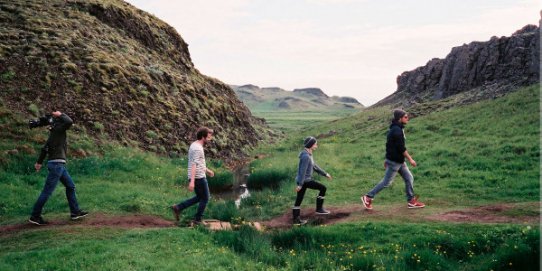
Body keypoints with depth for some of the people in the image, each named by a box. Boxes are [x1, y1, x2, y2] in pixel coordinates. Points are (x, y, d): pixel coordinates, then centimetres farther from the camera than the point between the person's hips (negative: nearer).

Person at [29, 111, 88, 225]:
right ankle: (35, 216, 3)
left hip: (59, 165, 10)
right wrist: (60, 115, -10)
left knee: (71, 186, 14)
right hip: (57, 164, -10)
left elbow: (45, 148, 22)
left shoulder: (55, 131, 17)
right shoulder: (58, 129, -10)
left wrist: (39, 162, 28)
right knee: (47, 191, -5)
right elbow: (69, 122, -29)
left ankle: (75, 212, 18)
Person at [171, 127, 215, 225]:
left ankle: (178, 208, 16)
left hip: (195, 177, 9)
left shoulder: (194, 145, 13)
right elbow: (194, 165, -26)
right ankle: (197, 220, 15)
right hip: (199, 177, -9)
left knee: (199, 197, 21)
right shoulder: (197, 148, -18)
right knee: (205, 198, 6)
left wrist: (207, 170, 33)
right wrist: (192, 181, -31)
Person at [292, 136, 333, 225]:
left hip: (303, 180, 10)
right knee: (323, 188, -1)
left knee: (298, 200, 10)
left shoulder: (308, 155, 12)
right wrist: (300, 184, -23)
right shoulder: (306, 156, -19)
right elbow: (303, 171, -22)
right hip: (305, 181, -10)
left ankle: (296, 220, 16)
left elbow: (314, 166, 22)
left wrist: (325, 174, 26)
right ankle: (319, 209, 8)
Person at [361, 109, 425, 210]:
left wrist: (387, 158, 21)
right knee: (386, 182, -2)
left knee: (409, 178, 11)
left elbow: (390, 145, 17)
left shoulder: (396, 129, 12)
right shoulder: (397, 130, -20)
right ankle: (368, 197, 7)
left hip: (399, 161, 10)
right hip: (394, 161, -10)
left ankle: (411, 201, 18)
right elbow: (401, 148, -22)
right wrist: (410, 159, -16)